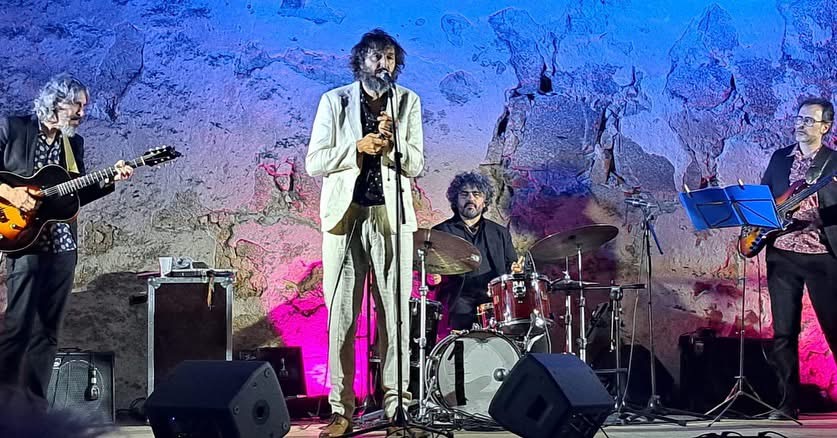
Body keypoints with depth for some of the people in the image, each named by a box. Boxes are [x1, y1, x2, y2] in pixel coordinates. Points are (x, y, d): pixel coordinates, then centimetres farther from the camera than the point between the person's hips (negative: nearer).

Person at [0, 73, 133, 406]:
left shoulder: (74, 143, 14)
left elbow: (76, 195, 14)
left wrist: (108, 180, 1)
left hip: (63, 246, 6)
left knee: (47, 332, 8)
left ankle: (34, 406, 14)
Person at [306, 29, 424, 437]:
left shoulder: (408, 101, 9)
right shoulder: (334, 101, 6)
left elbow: (416, 164, 1)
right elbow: (314, 162, 0)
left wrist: (391, 142, -17)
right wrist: (358, 148, -12)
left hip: (391, 217, 1)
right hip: (345, 216, 0)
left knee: (395, 313, 0)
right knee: (341, 315, 0)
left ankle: (397, 405, 7)